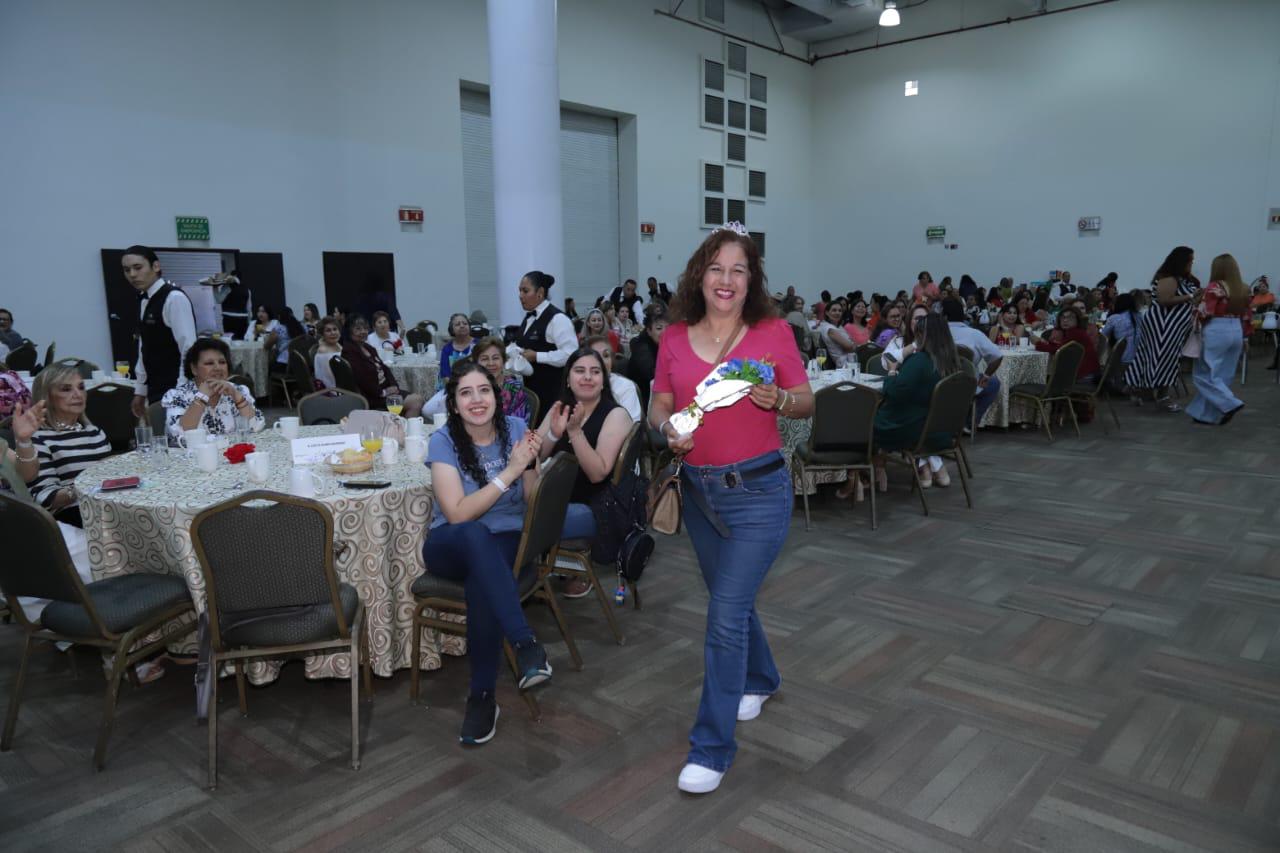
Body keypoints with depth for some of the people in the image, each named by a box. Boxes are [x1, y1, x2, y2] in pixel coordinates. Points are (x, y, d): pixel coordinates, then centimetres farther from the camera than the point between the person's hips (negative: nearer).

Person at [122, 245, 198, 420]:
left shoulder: (175, 299, -13)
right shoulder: (144, 300, 11)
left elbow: (188, 349, -18)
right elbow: (145, 349, 17)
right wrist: (140, 390, 17)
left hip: (175, 391, -8)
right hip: (156, 390, 8)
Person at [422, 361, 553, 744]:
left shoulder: (515, 429, -3)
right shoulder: (443, 441, -10)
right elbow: (458, 514, -19)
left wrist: (532, 463, -21)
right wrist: (510, 471, -25)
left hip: (508, 543, 1)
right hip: (451, 545, -1)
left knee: (482, 580, -35)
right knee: (476, 536, -39)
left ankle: (482, 696, -26)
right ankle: (526, 644, -40)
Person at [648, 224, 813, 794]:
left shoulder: (774, 332, -6)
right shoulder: (675, 339, 2)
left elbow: (807, 403, 1)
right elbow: (658, 407, 8)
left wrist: (779, 400, -20)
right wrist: (667, 429, -14)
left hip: (758, 491, -4)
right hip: (698, 490, 4)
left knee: (726, 613, -6)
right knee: (732, 600, 22)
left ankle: (711, 748, 8)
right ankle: (759, 680, 50)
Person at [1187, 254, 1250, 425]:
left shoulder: (1215, 287, -12)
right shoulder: (1243, 289, 9)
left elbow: (1204, 313, -15)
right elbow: (1247, 316, 14)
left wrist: (1197, 304, 5)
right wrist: (1244, 336, 21)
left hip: (1216, 332, -7)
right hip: (1236, 331, 7)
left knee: (1205, 373, 1)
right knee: (1223, 375, 11)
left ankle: (1230, 404, -11)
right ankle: (1209, 414, 15)